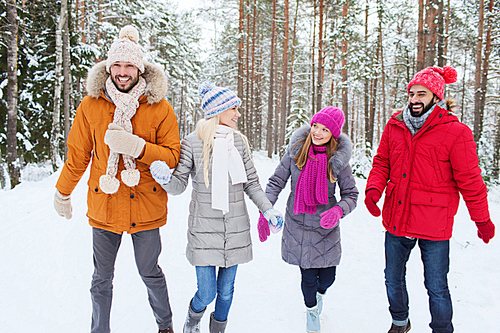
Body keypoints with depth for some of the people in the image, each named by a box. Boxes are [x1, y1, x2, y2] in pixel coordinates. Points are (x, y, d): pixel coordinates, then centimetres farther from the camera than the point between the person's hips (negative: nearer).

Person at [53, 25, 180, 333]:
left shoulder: (160, 108, -6)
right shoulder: (91, 105, -1)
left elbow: (172, 156, -8)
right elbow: (78, 155, 10)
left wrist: (136, 146, -23)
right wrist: (63, 193, 19)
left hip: (145, 207, -1)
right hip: (103, 207, 2)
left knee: (150, 273, 13)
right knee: (102, 279, 13)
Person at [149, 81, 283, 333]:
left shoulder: (239, 142, 2)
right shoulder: (192, 143, -7)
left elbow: (252, 183, 7)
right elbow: (179, 185, -5)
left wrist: (268, 209, -4)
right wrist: (165, 179, -27)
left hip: (236, 229, 3)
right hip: (205, 228, -3)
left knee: (226, 290, 13)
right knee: (206, 293, 2)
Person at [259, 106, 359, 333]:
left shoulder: (338, 159, -7)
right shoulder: (296, 151, -6)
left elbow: (351, 194, -2)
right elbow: (276, 182, -1)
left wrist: (338, 210, -23)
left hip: (326, 226, 1)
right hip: (298, 224, 0)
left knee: (327, 276, 6)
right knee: (308, 276, 3)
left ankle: (320, 293, 46)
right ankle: (311, 309, 37)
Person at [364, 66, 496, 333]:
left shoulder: (456, 132, -10)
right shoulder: (394, 126, 2)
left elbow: (469, 181, -5)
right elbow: (381, 162, 9)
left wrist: (482, 220, 4)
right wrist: (374, 188, -9)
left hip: (434, 225, -4)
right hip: (396, 219, 5)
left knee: (437, 289, 9)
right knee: (393, 281, 20)